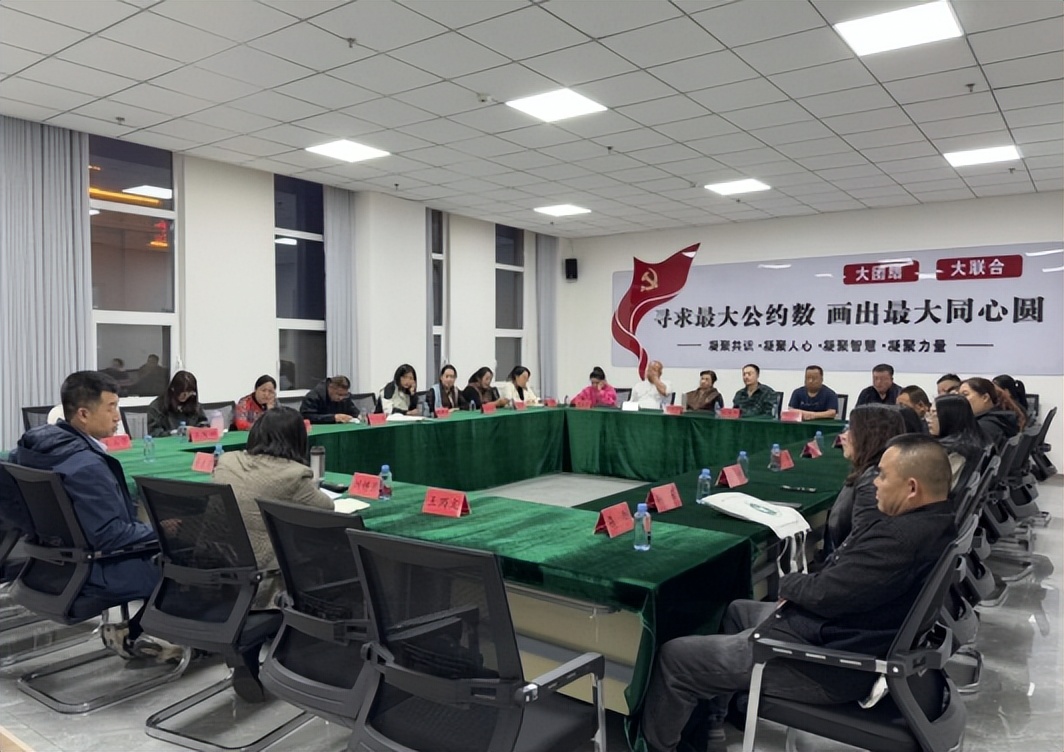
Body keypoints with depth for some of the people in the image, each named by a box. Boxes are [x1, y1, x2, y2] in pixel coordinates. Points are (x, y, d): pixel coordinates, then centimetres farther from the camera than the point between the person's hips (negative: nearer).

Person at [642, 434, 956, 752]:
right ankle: (709, 721, 38)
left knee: (674, 657, -2)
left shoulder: (904, 538, -30)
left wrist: (788, 583, -4)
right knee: (737, 610, 30)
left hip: (826, 661, -11)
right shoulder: (933, 521, 4)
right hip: (841, 634, 11)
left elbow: (824, 594, -26)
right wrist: (800, 587, -2)